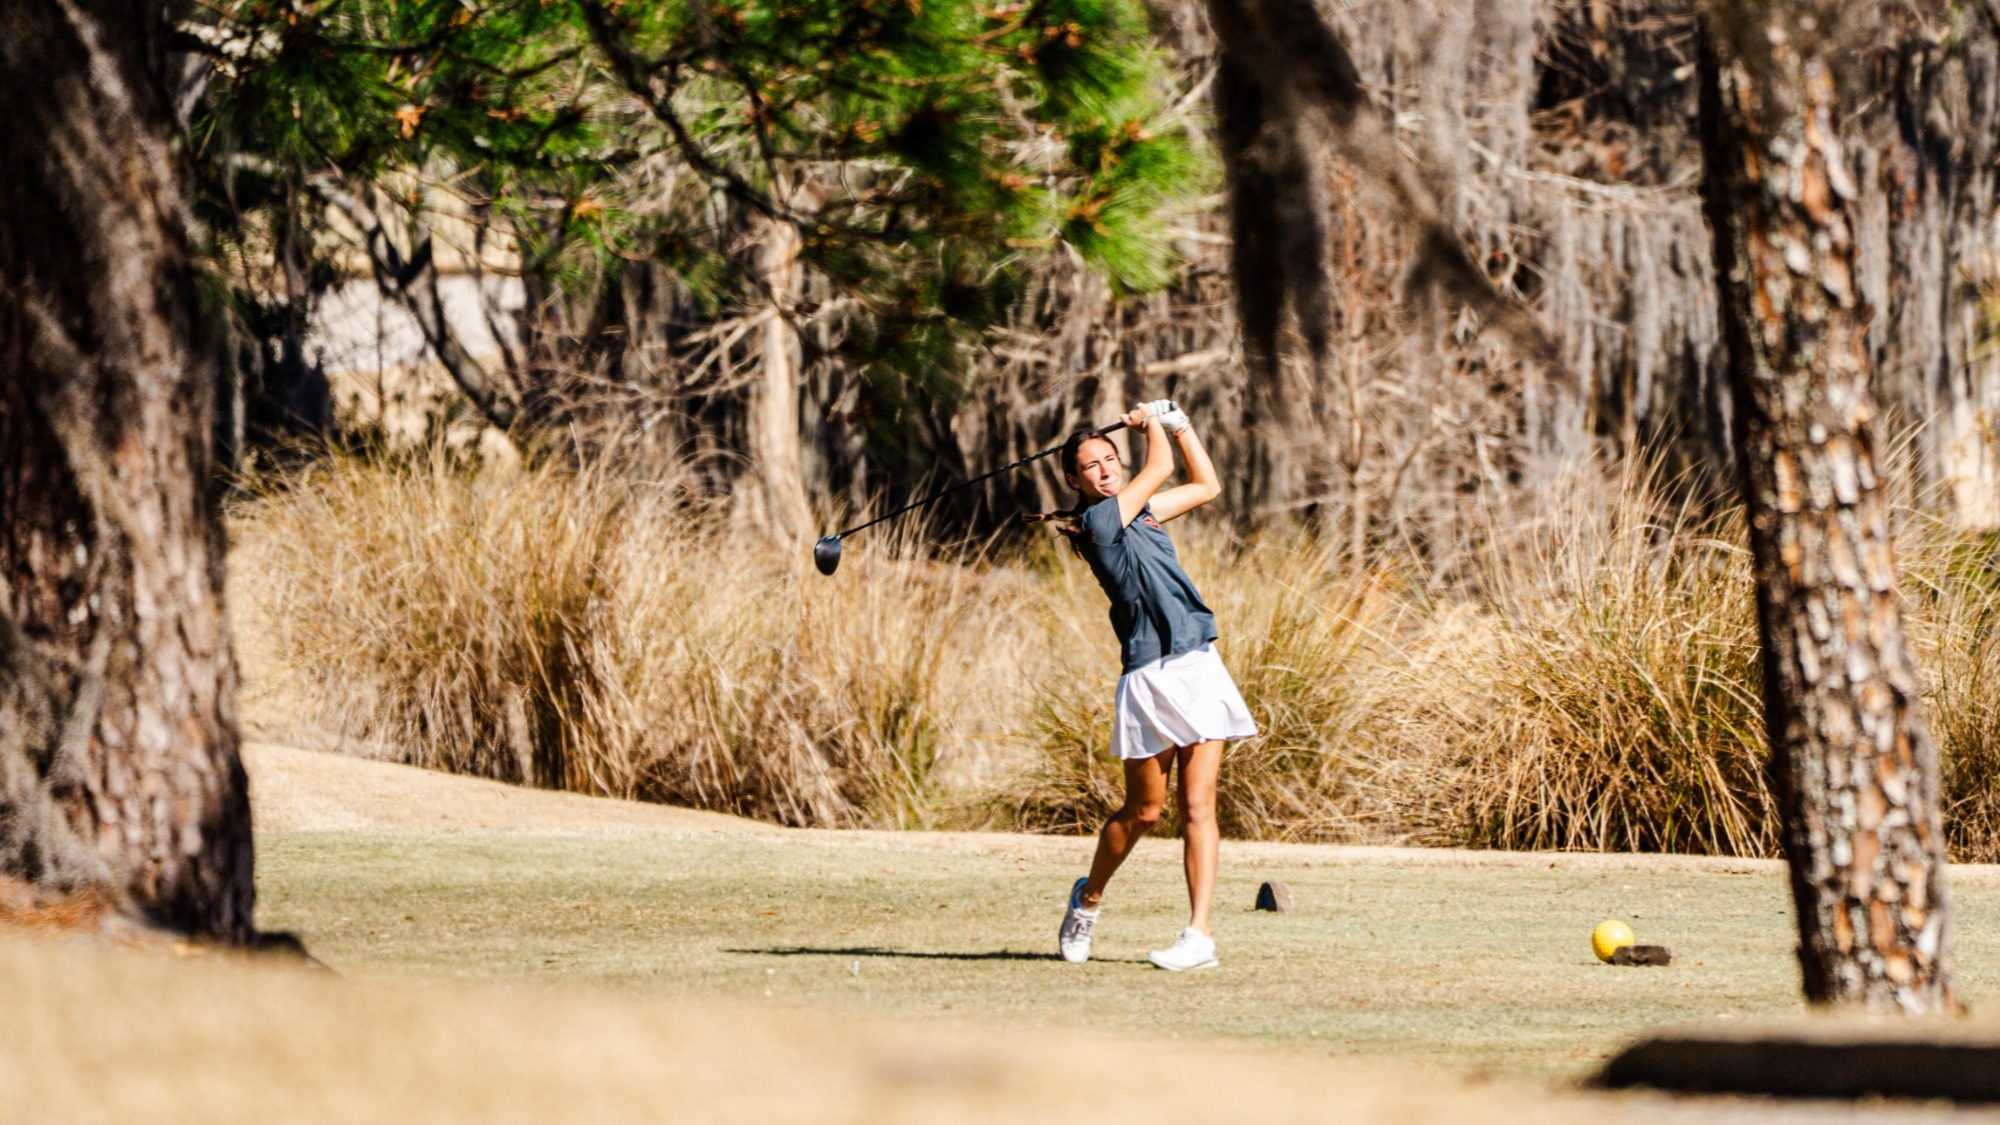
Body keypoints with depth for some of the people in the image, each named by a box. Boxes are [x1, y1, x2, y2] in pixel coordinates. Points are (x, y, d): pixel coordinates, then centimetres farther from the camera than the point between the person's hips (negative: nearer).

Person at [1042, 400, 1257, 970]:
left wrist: (1176, 423, 21)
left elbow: (1206, 485, 28)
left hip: (1198, 666, 5)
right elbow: (1160, 467, -3)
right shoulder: (1098, 521, -7)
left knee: (1197, 804, -4)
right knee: (1143, 811, 4)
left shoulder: (1139, 512, 15)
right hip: (1149, 679, -5)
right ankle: (1088, 898, 30)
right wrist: (1152, 425, 15)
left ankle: (1200, 934, -7)